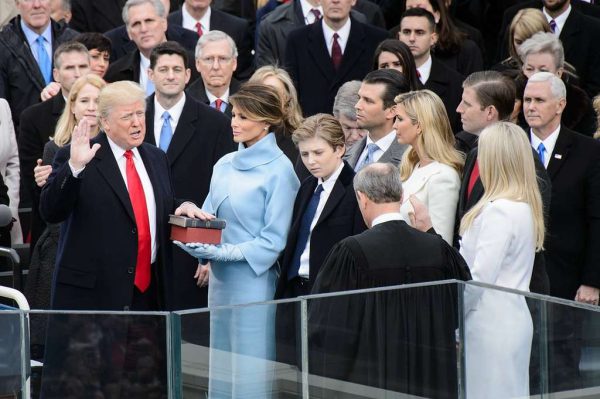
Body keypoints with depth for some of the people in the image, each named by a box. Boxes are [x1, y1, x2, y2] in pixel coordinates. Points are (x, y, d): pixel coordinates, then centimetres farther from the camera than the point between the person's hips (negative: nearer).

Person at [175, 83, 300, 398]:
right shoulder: (225, 165, 10)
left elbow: (274, 240, -11)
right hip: (220, 278, 7)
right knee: (220, 369, 10)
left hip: (254, 279, -7)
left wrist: (225, 253, -19)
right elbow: (208, 216, 15)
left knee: (251, 372, -3)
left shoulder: (278, 169, -9)